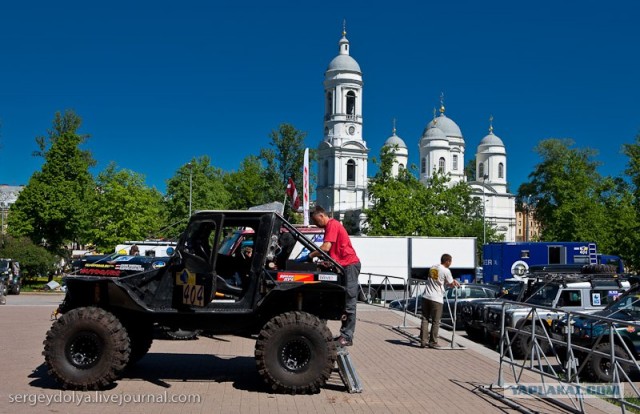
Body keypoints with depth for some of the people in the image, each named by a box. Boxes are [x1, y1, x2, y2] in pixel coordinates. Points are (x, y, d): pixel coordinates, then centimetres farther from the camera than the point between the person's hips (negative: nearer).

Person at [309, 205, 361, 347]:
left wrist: (309, 256, -13)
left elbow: (326, 247, -21)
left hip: (350, 265, -10)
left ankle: (347, 337, -7)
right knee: (345, 302, 11)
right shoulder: (329, 227, 20)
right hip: (343, 266, 10)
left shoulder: (332, 224, -11)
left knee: (349, 303, -8)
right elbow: (329, 250, 18)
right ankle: (345, 334, 16)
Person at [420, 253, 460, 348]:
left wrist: (453, 281, 23)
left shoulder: (433, 267, 13)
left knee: (425, 319, 8)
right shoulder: (446, 271, -7)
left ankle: (423, 341, 9)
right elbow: (451, 284, 2)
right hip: (436, 299, -6)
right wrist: (457, 284, 25)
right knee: (435, 322, 5)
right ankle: (432, 342, 9)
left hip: (426, 297, 6)